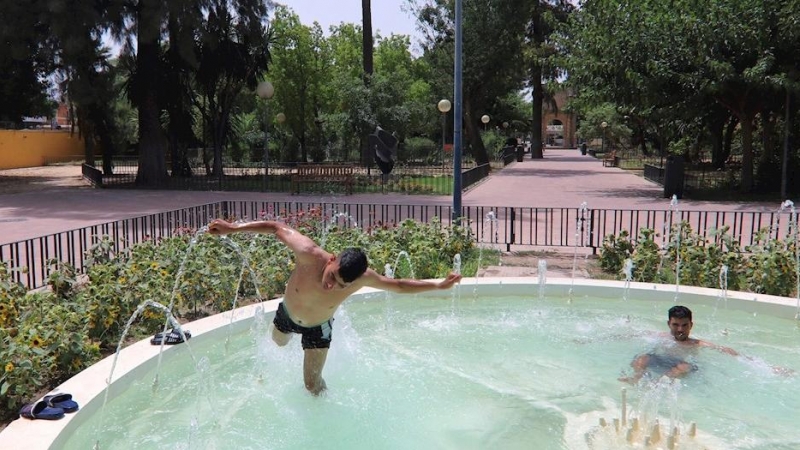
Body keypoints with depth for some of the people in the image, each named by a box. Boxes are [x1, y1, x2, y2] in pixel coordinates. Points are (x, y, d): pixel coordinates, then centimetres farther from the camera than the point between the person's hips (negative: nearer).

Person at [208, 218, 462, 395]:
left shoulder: (363, 278, -39)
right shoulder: (309, 255, -45)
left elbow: (398, 286, -22)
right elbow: (277, 228, -33)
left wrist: (439, 286, -20)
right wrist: (232, 228, -35)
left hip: (318, 328, -2)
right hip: (286, 314, 2)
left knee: (313, 384, 2)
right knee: (279, 343, 35)